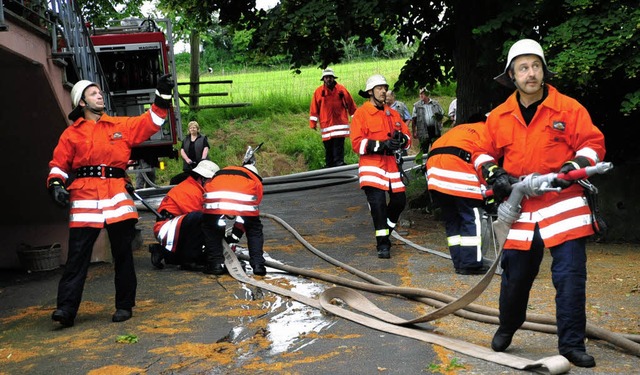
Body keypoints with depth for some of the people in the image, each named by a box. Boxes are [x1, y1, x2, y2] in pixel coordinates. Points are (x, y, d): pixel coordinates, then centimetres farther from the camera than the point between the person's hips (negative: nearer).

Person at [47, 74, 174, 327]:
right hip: (84, 200, -1)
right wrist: (55, 185, -6)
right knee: (77, 256, -5)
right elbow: (58, 164, 10)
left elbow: (150, 122, 12)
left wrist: (163, 96, 4)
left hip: (117, 197, 2)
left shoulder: (121, 126, 14)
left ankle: (124, 305, 16)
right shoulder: (71, 134, 10)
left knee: (123, 255, 6)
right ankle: (66, 308, -5)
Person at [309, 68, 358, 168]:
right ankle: (329, 167, 15)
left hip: (340, 123, -1)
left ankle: (339, 165, -8)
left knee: (338, 147, -8)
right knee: (328, 148, 6)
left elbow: (351, 105, 10)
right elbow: (314, 108, 2)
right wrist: (313, 123, -1)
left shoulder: (341, 89, 3)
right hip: (326, 125, 1)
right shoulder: (319, 91, 2)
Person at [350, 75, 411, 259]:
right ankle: (382, 243, -5)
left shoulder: (393, 114, 16)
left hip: (392, 164, 6)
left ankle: (386, 230, 32)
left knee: (399, 201, 9)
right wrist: (382, 145, -22)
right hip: (372, 165, -6)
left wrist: (402, 139, -11)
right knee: (378, 203, -13)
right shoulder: (361, 113, -2)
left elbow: (408, 139, 13)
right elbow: (357, 143, -12)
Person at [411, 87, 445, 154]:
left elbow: (442, 114, 18)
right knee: (424, 150, 4)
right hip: (423, 131, -1)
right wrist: (414, 132, -2)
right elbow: (414, 120, 2)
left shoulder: (436, 104, 9)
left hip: (435, 130, 2)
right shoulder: (417, 105, 3)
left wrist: (439, 116, -4)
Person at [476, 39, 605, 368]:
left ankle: (572, 344, 8)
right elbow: (485, 152, 16)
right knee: (515, 276, 10)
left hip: (563, 205, -2)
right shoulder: (499, 116, 7)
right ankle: (507, 328, 35)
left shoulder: (569, 108, -1)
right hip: (519, 208, 2)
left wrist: (574, 167, -15)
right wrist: (493, 173, -3)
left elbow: (593, 144, 1)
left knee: (570, 277, -5)